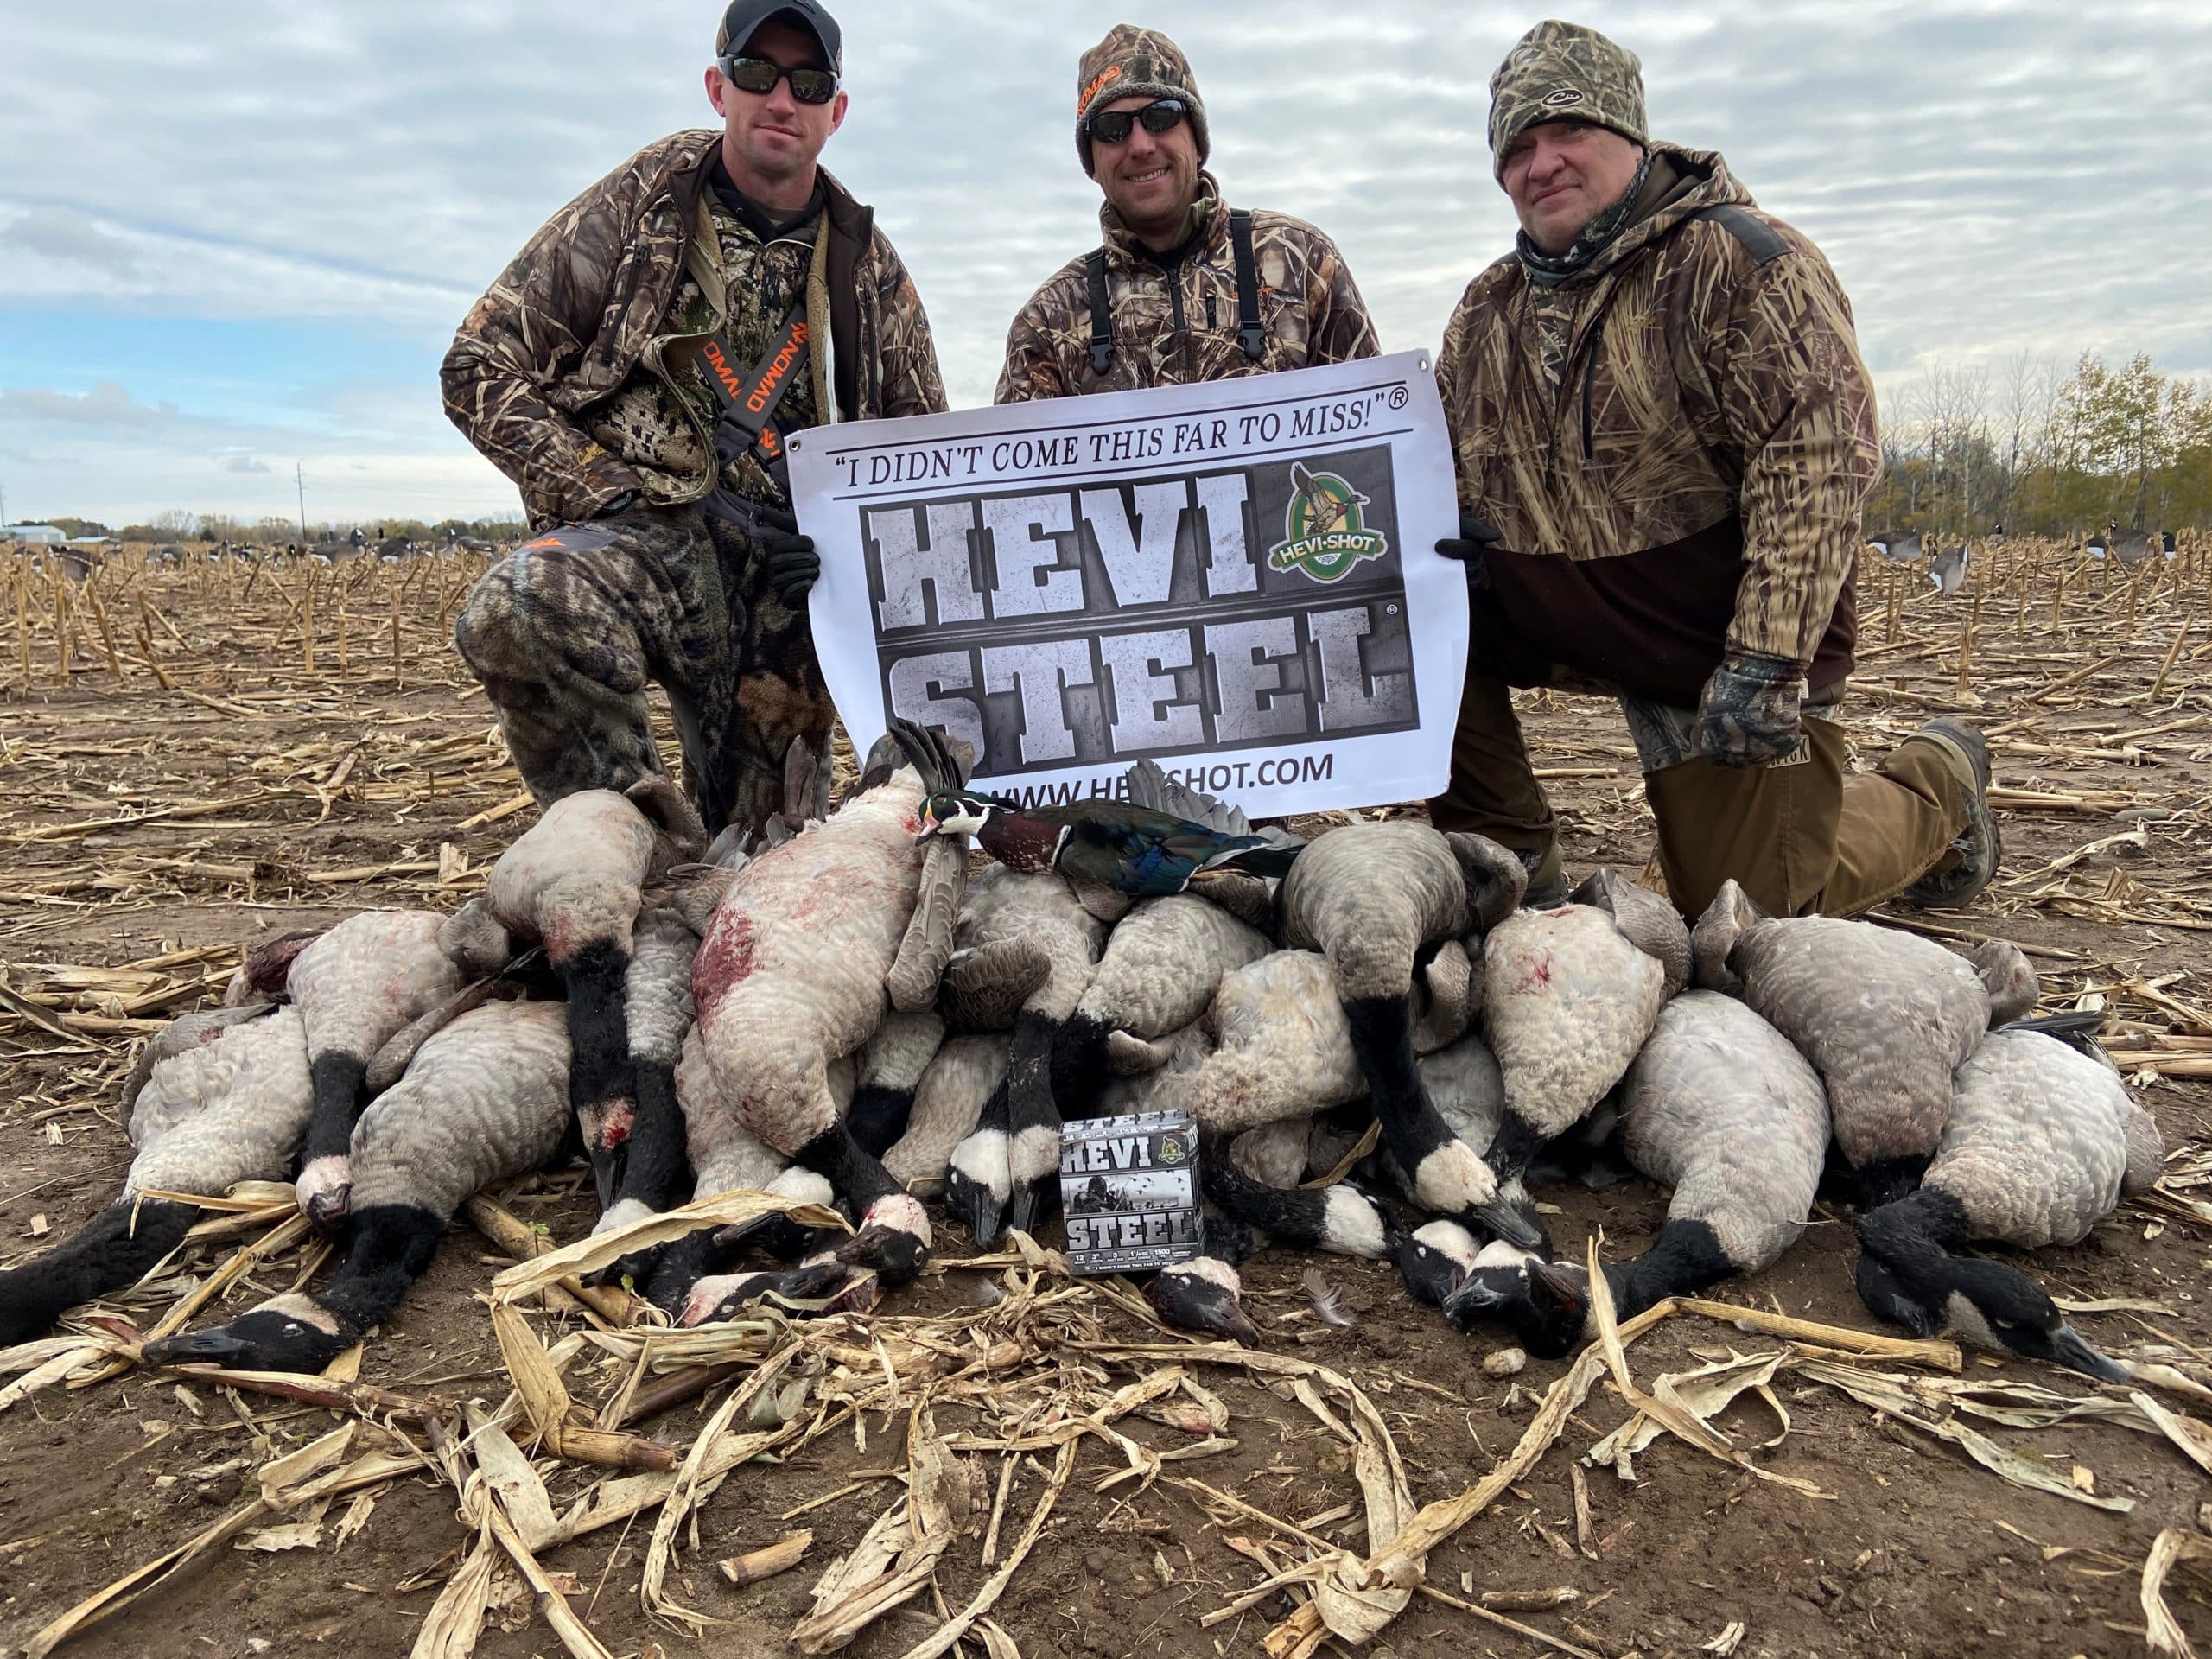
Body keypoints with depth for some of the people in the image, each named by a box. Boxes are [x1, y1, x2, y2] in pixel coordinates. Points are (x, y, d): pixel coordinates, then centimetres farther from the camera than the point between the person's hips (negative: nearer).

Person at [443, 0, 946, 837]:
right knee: (519, 610, -37)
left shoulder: (870, 268, 12)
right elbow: (481, 372, 1)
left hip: (789, 577, 3)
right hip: (641, 536, -3)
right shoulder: (635, 209, 3)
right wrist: (632, 494, -12)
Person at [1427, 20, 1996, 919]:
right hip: (1565, 626, 5)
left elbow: (1819, 455, -22)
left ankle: (1937, 783, 29)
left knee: (1744, 910, -2)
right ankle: (1509, 864, -4)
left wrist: (1763, 665, -29)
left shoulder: (1742, 260, -14)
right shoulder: (1489, 307, 6)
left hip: (1725, 645, -5)